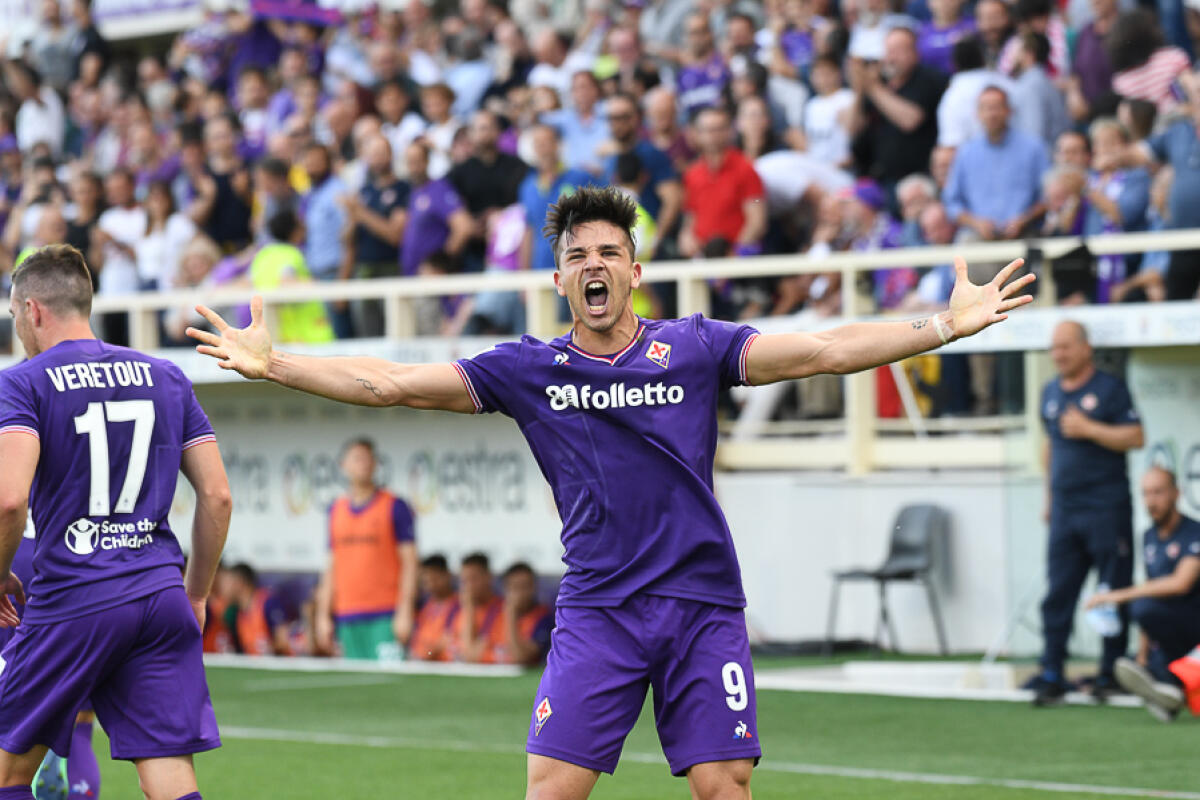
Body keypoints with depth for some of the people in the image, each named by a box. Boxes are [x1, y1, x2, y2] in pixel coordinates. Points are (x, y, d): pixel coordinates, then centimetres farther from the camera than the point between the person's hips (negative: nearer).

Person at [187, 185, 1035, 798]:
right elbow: (389, 382, 1)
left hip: (704, 604, 0)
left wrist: (946, 325, -13)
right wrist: (272, 363, -7)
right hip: (597, 612, 0)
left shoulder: (694, 347, 1)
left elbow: (823, 350, -5)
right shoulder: (528, 369, 3)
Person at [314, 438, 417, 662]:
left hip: (386, 617, -4)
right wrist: (323, 615, 12)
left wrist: (405, 612, -11)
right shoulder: (336, 510, 13)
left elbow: (409, 562, -3)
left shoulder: (395, 507, -1)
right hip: (347, 617, 5)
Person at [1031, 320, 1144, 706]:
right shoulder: (1050, 393, 15)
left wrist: (1089, 429, -19)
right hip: (1065, 512, 6)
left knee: (1114, 593, 0)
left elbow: (1135, 437, -12)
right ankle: (1052, 675, 2)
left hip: (1106, 510, -6)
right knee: (1057, 596, 1)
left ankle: (1111, 674, 7)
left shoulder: (1110, 388, -4)